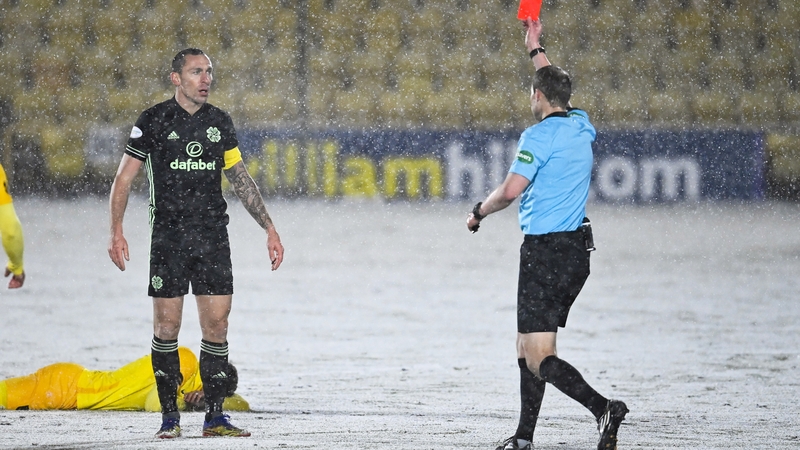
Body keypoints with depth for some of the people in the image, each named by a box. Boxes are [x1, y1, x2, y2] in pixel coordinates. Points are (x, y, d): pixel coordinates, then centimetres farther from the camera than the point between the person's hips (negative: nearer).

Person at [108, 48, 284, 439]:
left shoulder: (219, 122, 10)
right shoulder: (154, 121, -2)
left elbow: (240, 178, 18)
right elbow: (124, 178, -1)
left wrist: (268, 227, 14)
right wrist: (116, 230, -13)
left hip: (213, 237, 3)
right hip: (169, 234, -3)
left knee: (217, 326, -1)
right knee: (166, 327, -2)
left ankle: (215, 417, 4)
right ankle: (169, 416, 7)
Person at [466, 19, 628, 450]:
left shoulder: (539, 135, -13)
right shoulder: (581, 127, 10)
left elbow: (510, 190, -21)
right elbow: (558, 90, 31)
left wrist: (479, 212, -2)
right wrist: (535, 50, 42)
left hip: (546, 250, -9)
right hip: (578, 249, 9)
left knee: (539, 358, -10)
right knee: (528, 346, 17)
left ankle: (604, 409, -28)